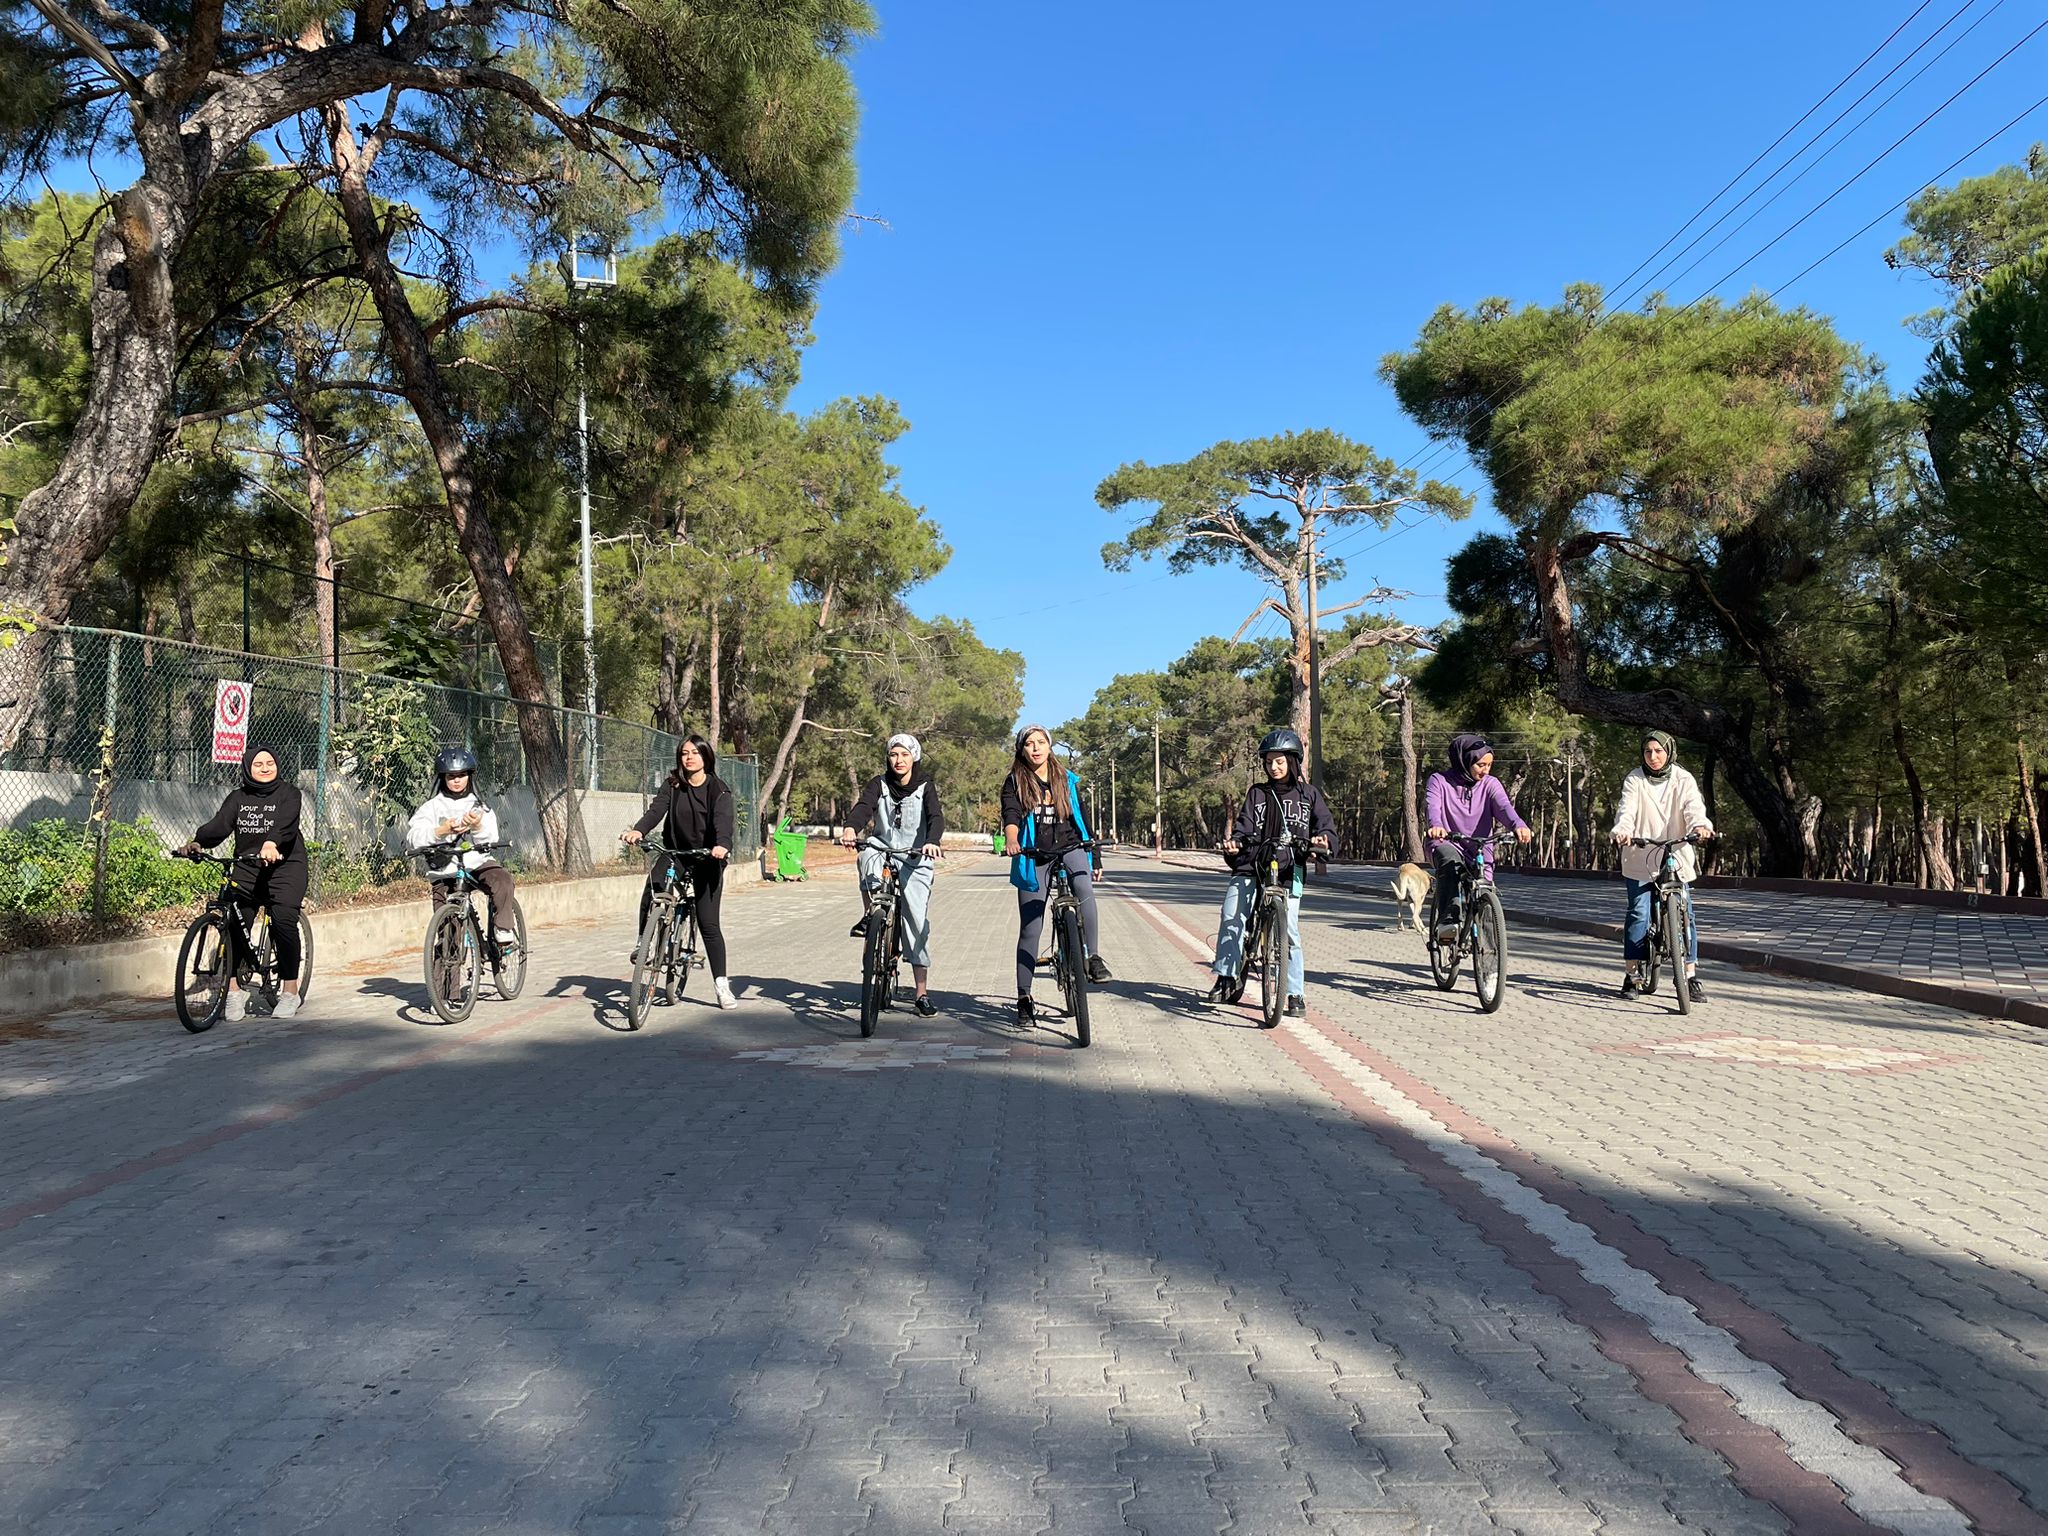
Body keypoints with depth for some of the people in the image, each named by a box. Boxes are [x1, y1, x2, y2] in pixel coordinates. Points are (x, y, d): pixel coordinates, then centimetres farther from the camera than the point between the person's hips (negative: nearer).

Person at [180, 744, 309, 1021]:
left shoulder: (288, 794, 2)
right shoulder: (238, 797, 13)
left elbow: (286, 823, -18)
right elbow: (220, 824, -3)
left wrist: (271, 844, -38)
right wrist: (198, 842, -24)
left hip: (284, 866, -4)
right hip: (247, 868, 4)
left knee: (283, 921, -19)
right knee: (233, 922, -13)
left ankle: (290, 992, -8)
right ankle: (233, 992, -3)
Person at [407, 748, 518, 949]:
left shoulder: (479, 806, 8)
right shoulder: (433, 806, 4)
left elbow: (491, 840, -3)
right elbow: (413, 839, -10)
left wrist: (477, 826, -24)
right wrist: (440, 831, -27)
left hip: (477, 863, 0)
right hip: (444, 871, 0)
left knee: (502, 878, -30)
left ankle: (503, 931, -19)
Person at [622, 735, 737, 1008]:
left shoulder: (718, 789, -7)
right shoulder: (672, 784, 1)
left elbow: (723, 819, -23)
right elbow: (657, 809, -14)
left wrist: (722, 845, -44)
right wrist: (638, 830, -35)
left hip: (706, 860, -2)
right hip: (673, 853, 2)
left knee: (708, 924, -4)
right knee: (649, 898, -24)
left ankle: (721, 983, 6)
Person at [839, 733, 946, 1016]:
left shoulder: (925, 786, -2)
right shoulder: (880, 783, 1)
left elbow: (936, 817, -17)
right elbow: (863, 807, -17)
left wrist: (931, 842, -39)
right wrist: (851, 829, -39)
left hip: (915, 860, -1)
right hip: (883, 851, 1)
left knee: (918, 924, -3)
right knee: (868, 857, -36)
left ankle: (922, 993, 6)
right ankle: (869, 916, -14)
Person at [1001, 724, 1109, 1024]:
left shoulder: (1068, 781, 10)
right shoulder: (1014, 783, 3)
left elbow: (1081, 819, 15)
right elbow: (1010, 815, -14)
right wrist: (1011, 839, -36)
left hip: (1069, 849, 1)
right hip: (1032, 857, -1)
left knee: (1084, 888, -33)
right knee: (1030, 929, 0)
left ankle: (1093, 957, -24)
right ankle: (1024, 998, 7)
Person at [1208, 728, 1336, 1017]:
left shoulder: (1308, 794, 13)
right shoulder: (1257, 793, 17)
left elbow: (1327, 827, 6)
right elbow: (1244, 825, 8)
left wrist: (1323, 840, -18)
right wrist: (1234, 842, -15)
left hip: (1289, 868, -1)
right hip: (1251, 865, 2)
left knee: (1289, 929, -9)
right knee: (1231, 917, -18)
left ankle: (1296, 994, 0)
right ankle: (1227, 977, -6)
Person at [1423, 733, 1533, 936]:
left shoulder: (1490, 784, 4)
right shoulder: (1440, 781, -1)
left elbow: (1503, 806, -15)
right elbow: (1433, 806, -20)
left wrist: (1519, 825, -38)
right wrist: (1436, 826, -45)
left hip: (1479, 852, 3)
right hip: (1446, 844, -3)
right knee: (1452, 861, -36)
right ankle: (1448, 919, -41)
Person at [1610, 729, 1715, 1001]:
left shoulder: (1683, 780, 1)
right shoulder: (1634, 780, -1)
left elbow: (1693, 806, -15)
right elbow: (1627, 808, -16)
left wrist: (1700, 825, -39)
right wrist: (1622, 830, -38)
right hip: (1640, 857, -1)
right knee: (1639, 913, -7)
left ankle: (1689, 976, 10)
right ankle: (1633, 975, 3)